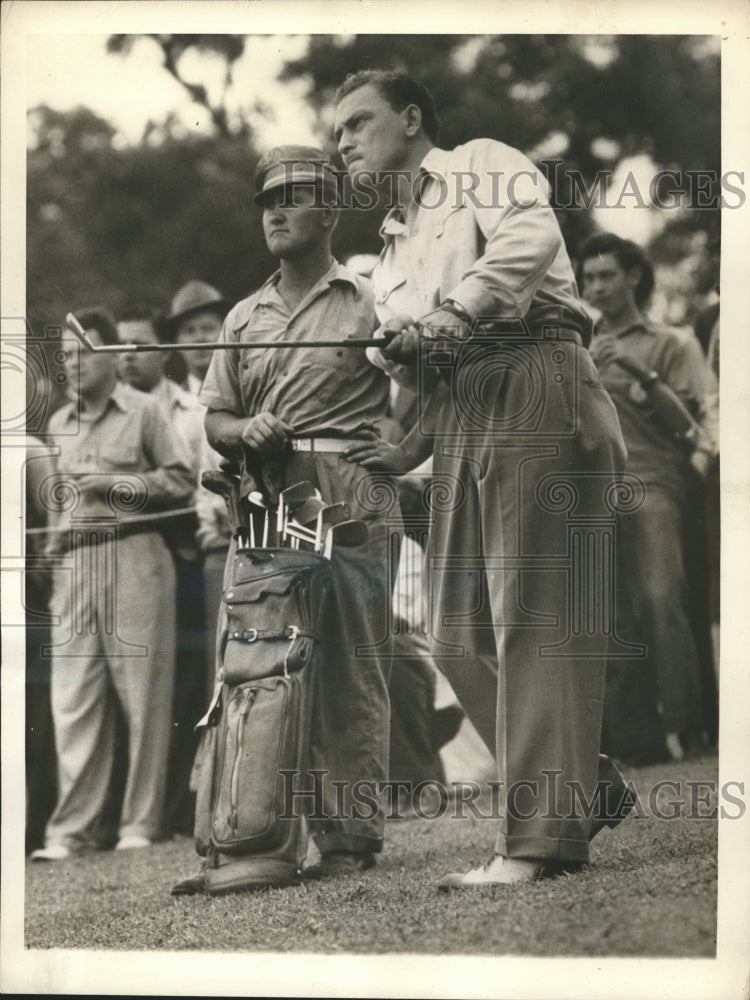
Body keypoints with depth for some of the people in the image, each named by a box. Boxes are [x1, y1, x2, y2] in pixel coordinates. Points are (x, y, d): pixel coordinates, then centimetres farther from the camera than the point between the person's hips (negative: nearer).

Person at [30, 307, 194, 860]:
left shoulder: (144, 411, 3)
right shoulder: (59, 424, 19)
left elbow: (181, 480, -1)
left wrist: (116, 482, -9)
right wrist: (55, 536, 9)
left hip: (134, 557, -4)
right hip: (77, 563, 5)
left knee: (143, 695, -3)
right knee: (73, 699, -2)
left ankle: (140, 824, 2)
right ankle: (71, 828, -2)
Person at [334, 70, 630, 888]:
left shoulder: (482, 165, 5)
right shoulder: (394, 253, 28)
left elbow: (530, 237, -17)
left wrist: (451, 314, -20)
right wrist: (409, 450, 13)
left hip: (533, 386, -9)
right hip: (462, 419, 9)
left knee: (532, 621, -14)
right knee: (461, 637, 2)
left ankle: (539, 839, -18)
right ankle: (587, 789, 12)